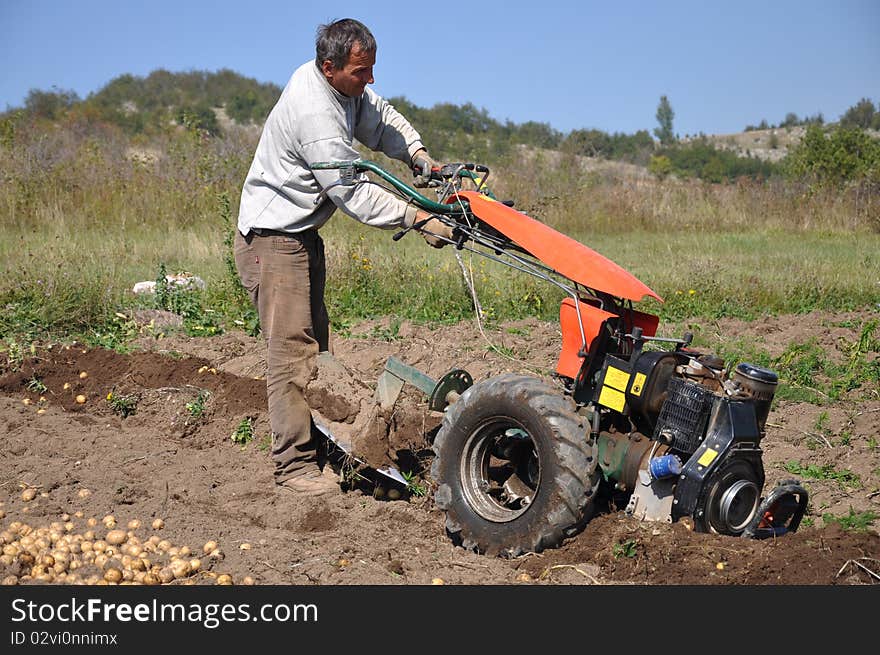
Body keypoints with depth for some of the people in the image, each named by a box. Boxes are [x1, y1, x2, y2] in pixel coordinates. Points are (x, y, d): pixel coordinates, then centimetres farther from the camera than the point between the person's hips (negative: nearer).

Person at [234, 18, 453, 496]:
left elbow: (380, 117, 15)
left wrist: (420, 157, -2)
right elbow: (356, 194, -28)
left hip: (302, 232, 10)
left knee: (314, 342, 14)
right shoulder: (315, 115, -28)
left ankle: (314, 438, 23)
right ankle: (294, 464, -6)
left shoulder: (348, 88, 0)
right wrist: (420, 219, -28)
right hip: (272, 238, -10)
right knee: (292, 349, -11)